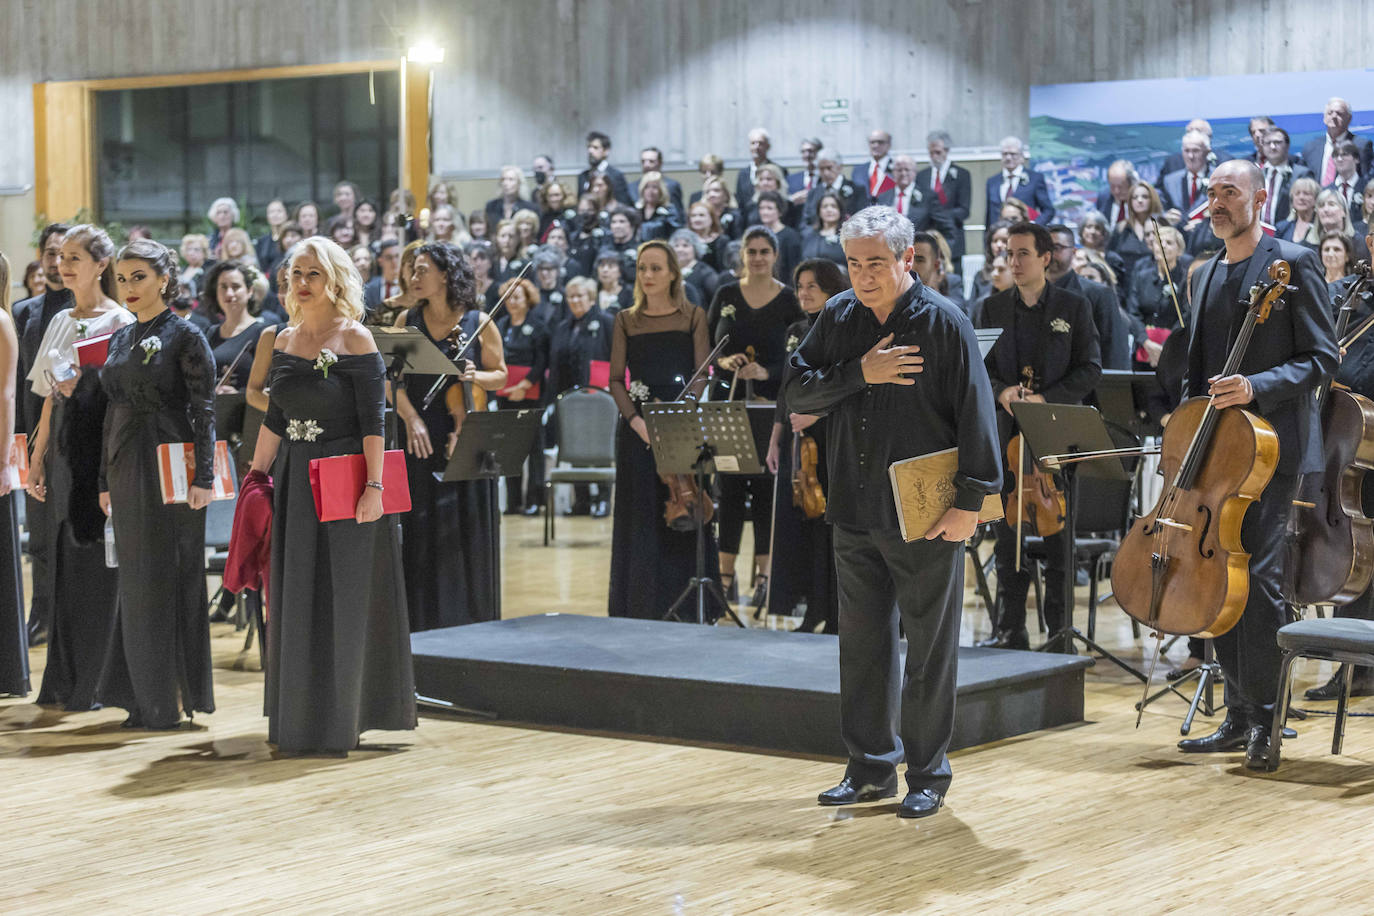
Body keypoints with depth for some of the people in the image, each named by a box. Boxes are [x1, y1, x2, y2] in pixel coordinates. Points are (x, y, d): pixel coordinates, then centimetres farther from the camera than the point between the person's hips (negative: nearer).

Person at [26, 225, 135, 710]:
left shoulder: (119, 322, -6)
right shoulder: (61, 321, 15)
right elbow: (50, 397, 17)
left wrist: (81, 386, -20)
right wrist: (37, 456, 15)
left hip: (100, 450, -7)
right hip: (63, 451, 7)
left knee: (94, 564, -4)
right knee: (63, 561, 9)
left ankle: (95, 683, 3)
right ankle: (64, 680, 16)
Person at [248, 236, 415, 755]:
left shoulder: (354, 341, -9)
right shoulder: (285, 341, 10)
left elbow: (372, 421, -14)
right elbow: (274, 420, 16)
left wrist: (374, 485, -21)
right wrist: (255, 477, 14)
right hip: (293, 481, 6)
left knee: (339, 602, -1)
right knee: (293, 600, 10)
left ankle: (338, 722, 6)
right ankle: (296, 717, 19)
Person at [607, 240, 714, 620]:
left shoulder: (693, 317, 5)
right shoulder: (626, 321, 10)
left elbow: (701, 376, 0)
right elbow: (616, 379, 6)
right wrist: (635, 420, -11)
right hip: (638, 429, 2)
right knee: (640, 517, 1)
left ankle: (688, 608, 4)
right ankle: (640, 610, 6)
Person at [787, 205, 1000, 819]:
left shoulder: (943, 322, -8)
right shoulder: (838, 317, 7)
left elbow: (975, 416, -10)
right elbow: (798, 391, 1)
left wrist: (969, 501, -14)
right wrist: (860, 372, -13)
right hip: (855, 514, 5)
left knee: (929, 648, 3)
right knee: (862, 644, 12)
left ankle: (927, 774, 14)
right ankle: (871, 766, 23)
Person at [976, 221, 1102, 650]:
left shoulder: (1074, 307, 3)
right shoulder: (993, 308, 10)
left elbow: (1090, 368, -2)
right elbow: (980, 368, 8)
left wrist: (1046, 398, -14)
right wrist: (1001, 392, -13)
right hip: (1008, 436, 2)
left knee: (1058, 533, 0)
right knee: (1009, 530, 4)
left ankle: (1060, 629, 8)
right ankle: (1011, 627, 11)